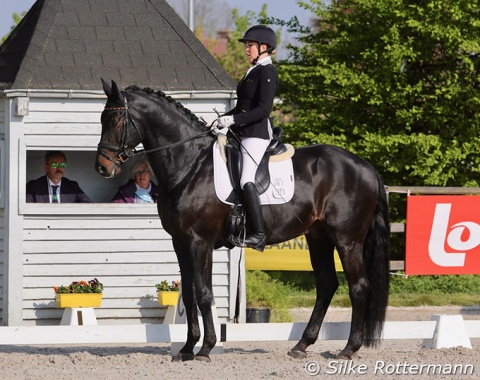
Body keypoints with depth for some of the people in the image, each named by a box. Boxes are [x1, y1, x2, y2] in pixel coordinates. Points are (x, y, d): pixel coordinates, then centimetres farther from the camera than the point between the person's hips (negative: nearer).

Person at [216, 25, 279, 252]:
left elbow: (263, 108, -19)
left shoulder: (267, 72, -10)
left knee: (246, 180, -21)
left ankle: (258, 234, -23)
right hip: (242, 132, 11)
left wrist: (234, 119, -23)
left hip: (257, 133, -11)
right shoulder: (253, 72, 20)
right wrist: (222, 121, 13)